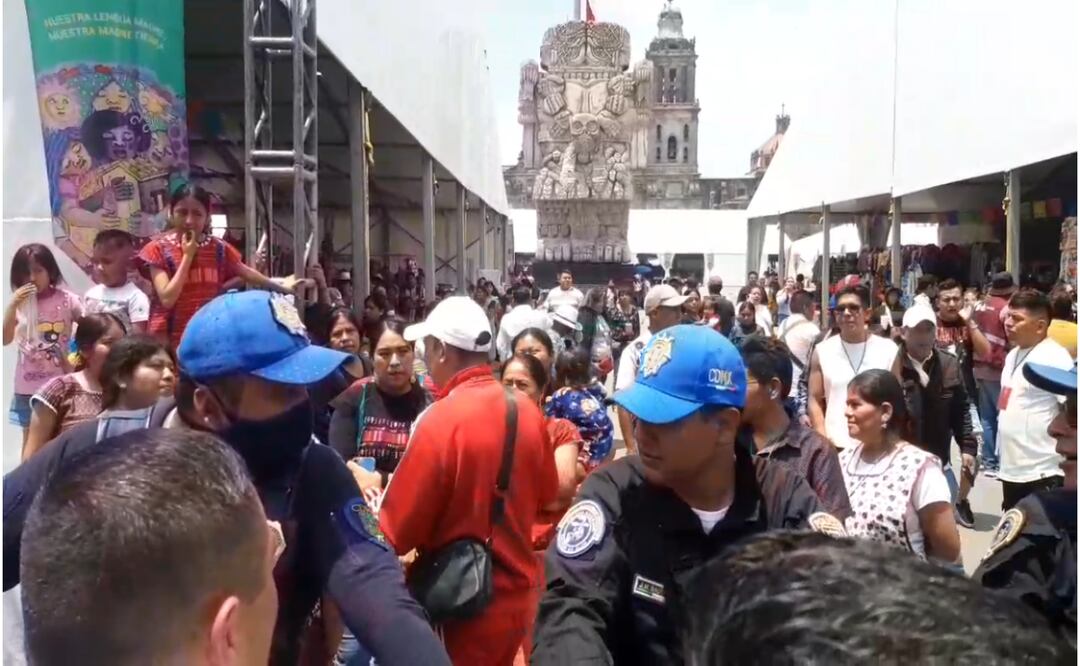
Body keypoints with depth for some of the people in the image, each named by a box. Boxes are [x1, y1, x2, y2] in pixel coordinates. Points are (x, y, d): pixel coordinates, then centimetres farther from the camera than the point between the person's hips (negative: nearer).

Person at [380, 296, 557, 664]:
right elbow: (546, 494, 12)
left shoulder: (440, 419, -22)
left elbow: (397, 531, -16)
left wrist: (373, 492, 2)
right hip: (515, 599, 6)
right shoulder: (527, 410, -4)